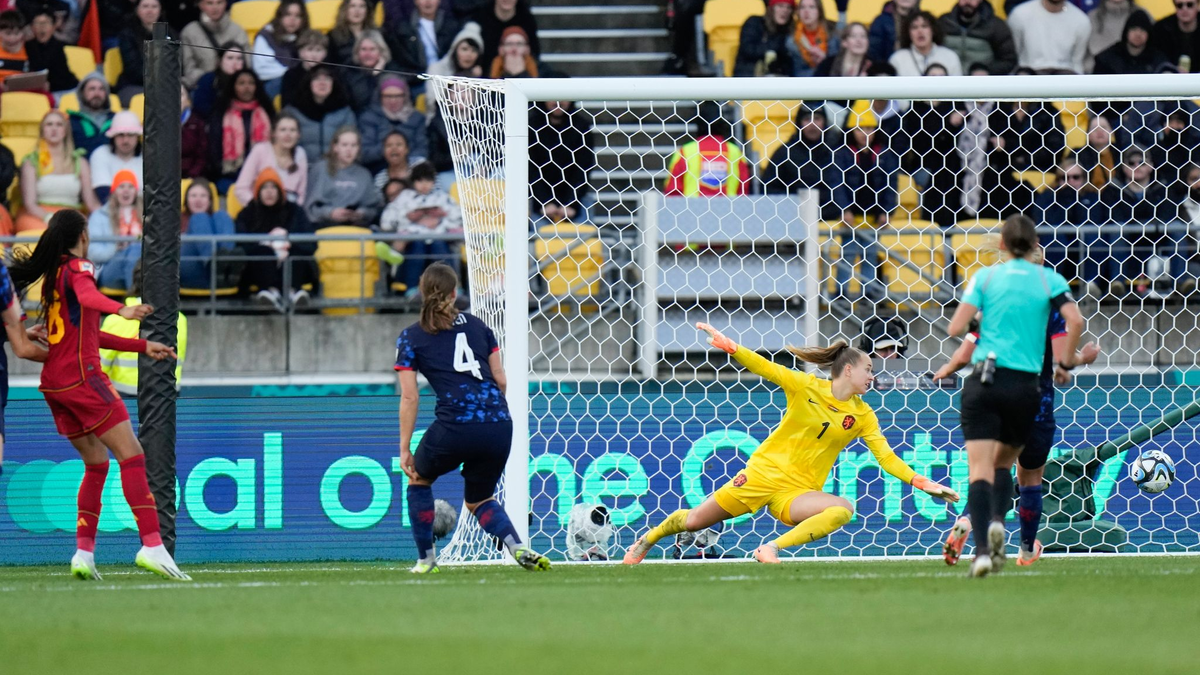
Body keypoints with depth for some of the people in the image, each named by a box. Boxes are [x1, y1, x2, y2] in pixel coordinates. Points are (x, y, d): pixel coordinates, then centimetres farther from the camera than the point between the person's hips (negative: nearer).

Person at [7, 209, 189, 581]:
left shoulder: (51, 275, 21)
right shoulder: (78, 267, -4)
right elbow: (87, 296, -29)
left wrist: (143, 347, 32)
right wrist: (121, 310, -49)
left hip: (54, 382, 9)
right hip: (81, 376, -9)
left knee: (96, 463, 16)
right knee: (132, 455, -11)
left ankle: (84, 551, 6)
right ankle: (152, 545, -22)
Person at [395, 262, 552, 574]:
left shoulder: (410, 337, 8)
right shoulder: (477, 325, 18)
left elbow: (409, 398, 3)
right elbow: (501, 381, 15)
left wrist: (404, 449, 6)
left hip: (454, 427, -4)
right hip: (499, 426, 4)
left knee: (419, 478, 27)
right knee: (479, 500, 23)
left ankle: (426, 559, 22)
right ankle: (517, 547, -4)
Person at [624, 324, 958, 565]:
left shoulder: (863, 416, 3)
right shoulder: (806, 386, -5)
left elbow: (887, 458, 0)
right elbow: (763, 367, -8)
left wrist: (923, 483, -12)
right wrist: (726, 344, -21)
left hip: (797, 493, 2)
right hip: (764, 472, -2)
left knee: (843, 510, -31)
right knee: (693, 521, -1)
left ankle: (772, 548, -29)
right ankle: (648, 539, 30)